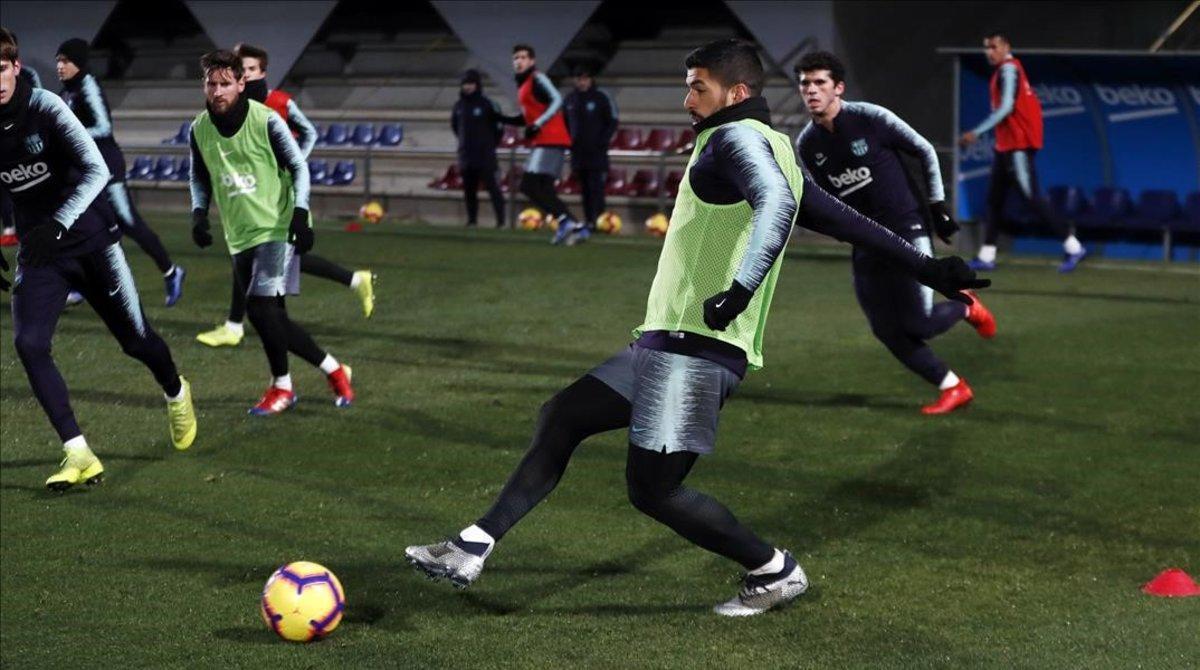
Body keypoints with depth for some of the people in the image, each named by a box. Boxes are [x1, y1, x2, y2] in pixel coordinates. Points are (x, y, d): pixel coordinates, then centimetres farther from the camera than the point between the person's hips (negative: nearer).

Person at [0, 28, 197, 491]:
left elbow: (97, 171, -23)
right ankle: (78, 456, -16)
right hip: (38, 255, 3)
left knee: (135, 339, 10)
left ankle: (175, 393, 45)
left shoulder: (45, 107, -16)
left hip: (90, 239, -2)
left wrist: (57, 224, -33)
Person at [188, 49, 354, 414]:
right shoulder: (199, 129, 3)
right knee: (274, 319, 5)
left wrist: (300, 213, -15)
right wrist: (199, 212, 1)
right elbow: (200, 178, 18)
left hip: (277, 228, -5)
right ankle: (333, 369, 20)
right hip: (239, 236, 6)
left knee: (260, 307, -18)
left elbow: (299, 167, -4)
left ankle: (281, 387, 0)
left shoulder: (265, 121, -11)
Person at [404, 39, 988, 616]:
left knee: (653, 491, -8)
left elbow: (777, 206, -28)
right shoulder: (775, 153, 21)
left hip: (696, 347, -11)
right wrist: (925, 267, 30)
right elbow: (846, 221, 24)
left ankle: (776, 572, 8)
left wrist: (741, 289, -39)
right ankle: (471, 550, 13)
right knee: (560, 419, 11)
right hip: (665, 344, 11)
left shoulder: (737, 138, -8)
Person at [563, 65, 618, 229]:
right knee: (584, 189, 8)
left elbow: (613, 121, -2)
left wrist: (603, 141, -11)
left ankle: (597, 221, -14)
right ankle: (588, 221, 12)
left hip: (597, 152, -5)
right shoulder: (570, 99, 11)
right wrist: (569, 141, 8)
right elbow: (566, 123, 22)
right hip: (578, 152, 5)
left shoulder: (602, 97, -4)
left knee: (596, 188, -11)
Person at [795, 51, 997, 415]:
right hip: (865, 246, 5)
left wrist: (937, 207, 0)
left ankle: (965, 307, 21)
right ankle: (953, 388, 16)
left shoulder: (871, 118, -13)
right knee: (888, 332, 1)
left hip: (906, 233, -5)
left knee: (918, 325, -12)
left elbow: (926, 152, -1)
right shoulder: (806, 145, 1)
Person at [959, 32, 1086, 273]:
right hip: (1005, 145, 10)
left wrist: (976, 133, -22)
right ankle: (986, 256, 12)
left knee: (1031, 198, -9)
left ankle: (1073, 248, -6)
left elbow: (1006, 108, -21)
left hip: (1018, 146, -10)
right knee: (994, 199, 10)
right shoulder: (1006, 70, 16)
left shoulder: (1008, 69, -13)